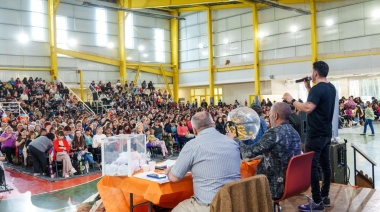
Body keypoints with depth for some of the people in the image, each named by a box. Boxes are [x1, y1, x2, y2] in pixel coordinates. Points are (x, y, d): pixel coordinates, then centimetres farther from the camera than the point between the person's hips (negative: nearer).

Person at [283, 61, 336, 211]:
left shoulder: (318, 88, -18)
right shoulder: (331, 88, 11)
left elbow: (308, 108, -29)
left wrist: (291, 100, -18)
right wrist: (308, 89, 16)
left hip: (316, 135, -10)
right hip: (326, 133, 10)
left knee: (311, 167, -6)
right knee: (325, 165, 14)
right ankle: (325, 197, 23)